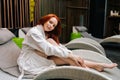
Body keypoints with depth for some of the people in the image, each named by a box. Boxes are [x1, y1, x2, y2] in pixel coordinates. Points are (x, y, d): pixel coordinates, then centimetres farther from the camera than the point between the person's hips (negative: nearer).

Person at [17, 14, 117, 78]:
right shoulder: (34, 32, -17)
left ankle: (97, 65, -15)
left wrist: (72, 55, -18)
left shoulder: (46, 34, 10)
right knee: (50, 41, -26)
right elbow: (48, 48, -29)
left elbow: (59, 46, -2)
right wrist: (69, 55, -30)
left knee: (67, 59, -17)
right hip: (29, 61, -6)